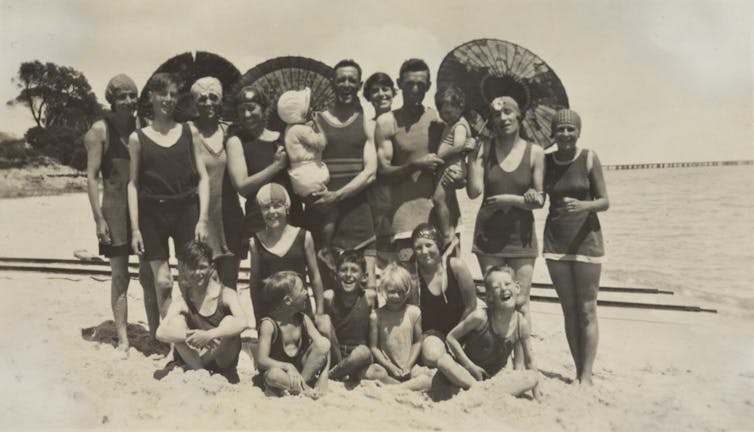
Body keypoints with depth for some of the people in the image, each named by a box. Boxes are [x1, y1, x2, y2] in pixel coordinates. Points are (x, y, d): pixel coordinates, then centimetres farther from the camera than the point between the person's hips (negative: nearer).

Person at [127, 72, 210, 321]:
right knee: (162, 282, 0)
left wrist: (202, 219, -5)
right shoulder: (138, 138, 5)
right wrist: (135, 228, -1)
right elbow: (133, 183, 4)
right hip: (152, 214, 0)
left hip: (187, 211, 1)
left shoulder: (189, 132, 6)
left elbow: (202, 177, 4)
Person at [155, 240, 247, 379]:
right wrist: (190, 336, -41)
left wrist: (209, 335, -45)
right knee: (176, 321, -20)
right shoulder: (182, 302, -10)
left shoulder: (226, 294, -16)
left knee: (229, 321, -30)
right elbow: (161, 333, -24)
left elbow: (242, 323, -33)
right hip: (195, 360, 2)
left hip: (223, 359, -2)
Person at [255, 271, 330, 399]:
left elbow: (322, 345, -8)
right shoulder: (269, 324, -18)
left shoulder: (303, 319, -2)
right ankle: (305, 389, -20)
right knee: (273, 375, -40)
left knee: (324, 344, -19)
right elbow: (262, 360, -24)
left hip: (301, 367, 5)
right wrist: (287, 367, -38)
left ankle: (303, 381, -15)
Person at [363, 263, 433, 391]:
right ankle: (413, 387, -22)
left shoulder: (414, 312, 0)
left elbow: (417, 342, 6)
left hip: (408, 367, 1)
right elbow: (374, 347, -3)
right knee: (370, 373, -35)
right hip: (386, 367, -1)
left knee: (429, 378, -28)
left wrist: (408, 366, -5)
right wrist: (391, 367, -10)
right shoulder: (376, 316, -5)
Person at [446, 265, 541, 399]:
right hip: (468, 373, -3)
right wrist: (470, 366, -13)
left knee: (533, 377, -22)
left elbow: (530, 361, -1)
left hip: (495, 376, 3)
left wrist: (537, 397, -1)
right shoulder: (481, 317, -23)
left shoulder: (522, 324, -12)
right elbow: (451, 337, -11)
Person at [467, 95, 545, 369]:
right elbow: (474, 191, -11)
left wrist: (510, 200, -14)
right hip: (489, 233, 1)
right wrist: (473, 154, -12)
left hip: (521, 235, 0)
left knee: (520, 301, 0)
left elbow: (539, 200, 0)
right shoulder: (485, 148, 0)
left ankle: (519, 363, 10)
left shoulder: (534, 152, -1)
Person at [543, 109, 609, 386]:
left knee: (587, 311, -2)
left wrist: (584, 205, -24)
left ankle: (587, 376, 4)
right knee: (568, 310, 8)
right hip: (555, 241, 3)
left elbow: (604, 202, -6)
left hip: (586, 238, -3)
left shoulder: (589, 158, -4)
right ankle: (578, 372, 17)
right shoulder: (545, 161, 4)